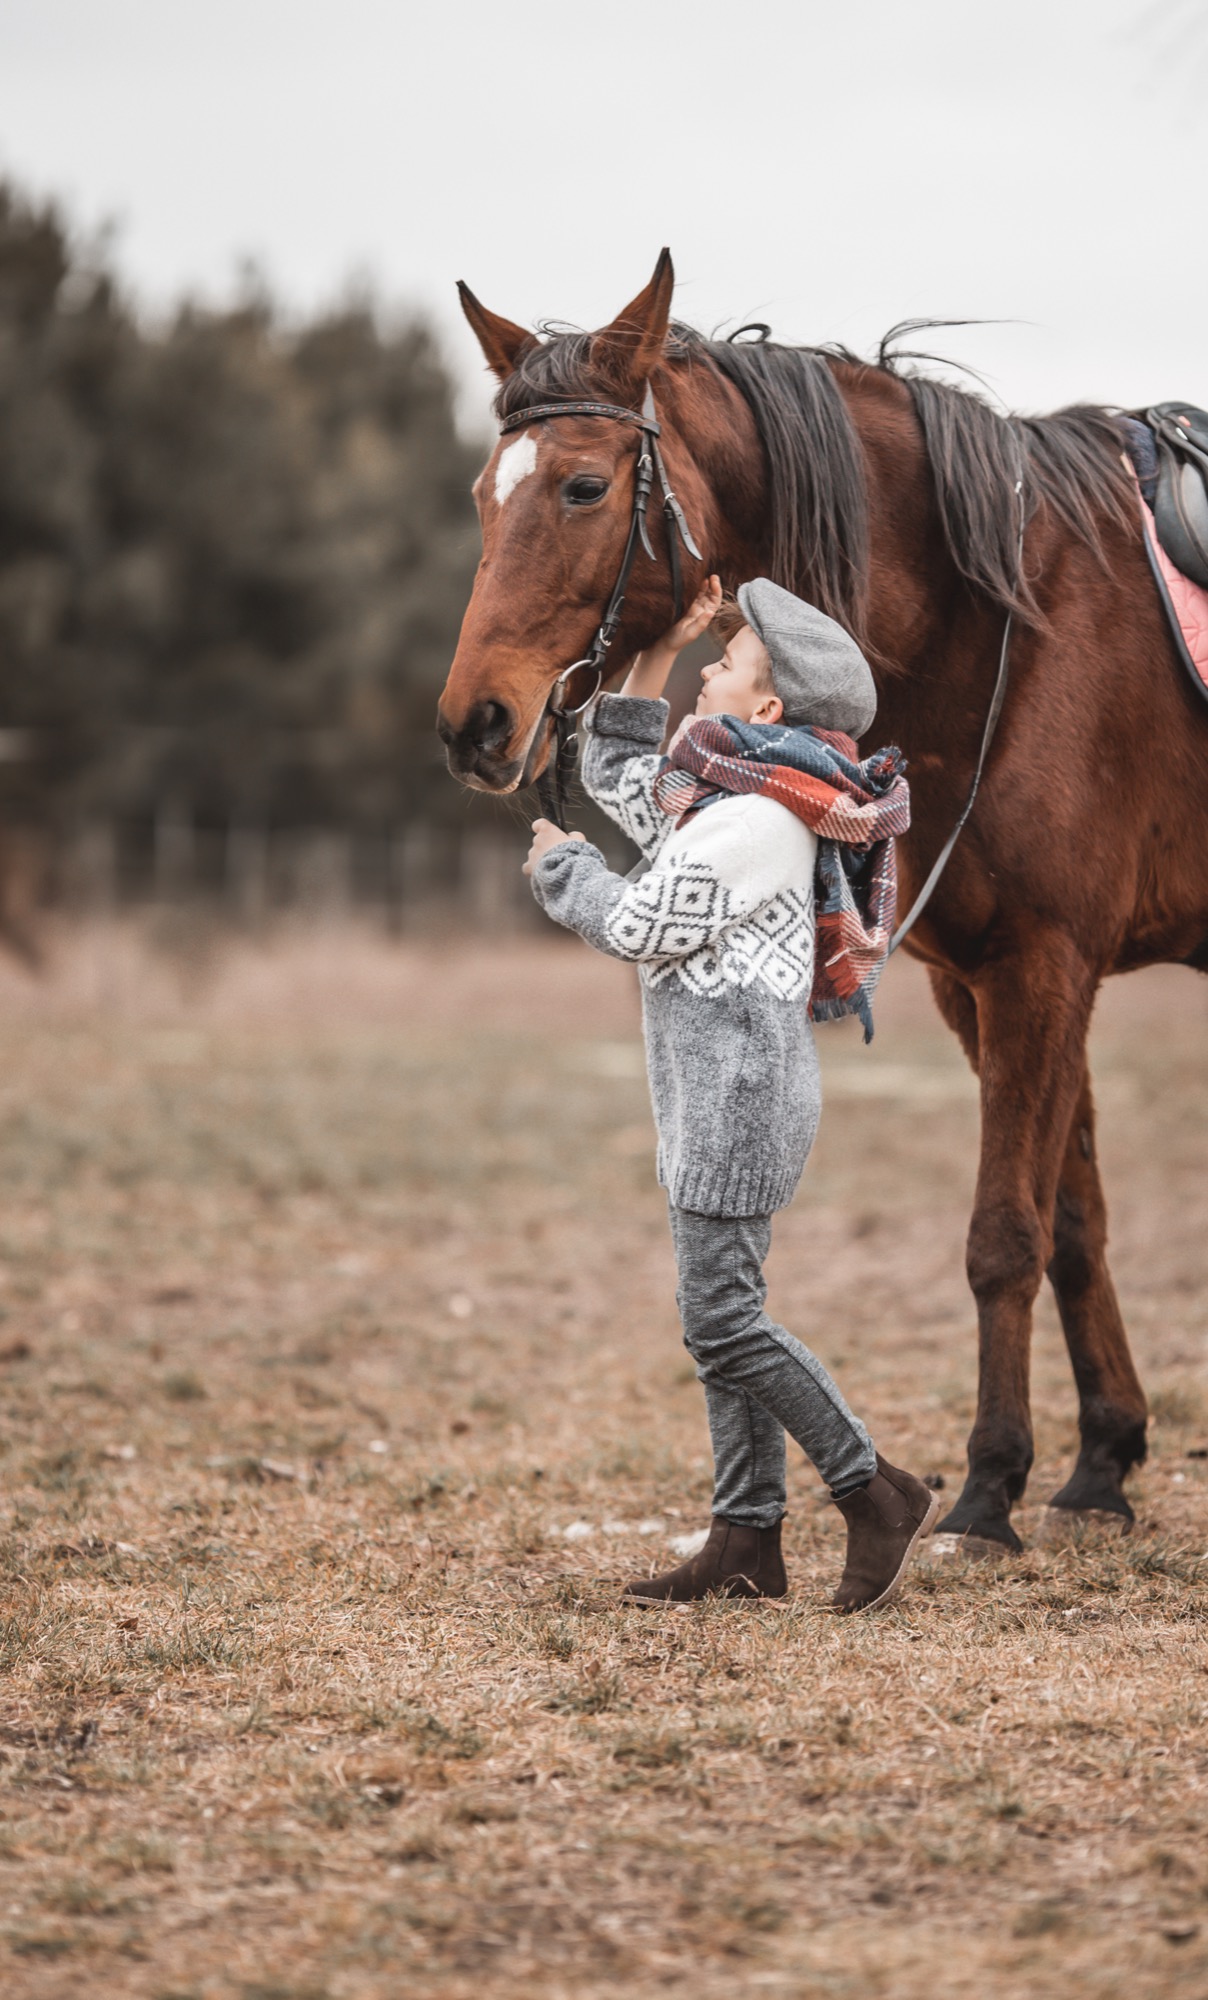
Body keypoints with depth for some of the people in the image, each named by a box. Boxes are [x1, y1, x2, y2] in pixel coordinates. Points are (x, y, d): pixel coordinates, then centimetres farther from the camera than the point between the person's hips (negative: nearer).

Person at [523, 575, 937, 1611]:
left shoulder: (757, 819, -18)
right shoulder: (729, 790, 13)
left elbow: (640, 926, -14)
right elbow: (617, 777, 29)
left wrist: (561, 864, 4)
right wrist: (656, 654, 20)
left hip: (739, 1086, -10)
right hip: (716, 1090, 10)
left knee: (723, 1319, -10)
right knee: (724, 1316, 10)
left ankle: (879, 1495, -4)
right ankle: (747, 1543, 13)